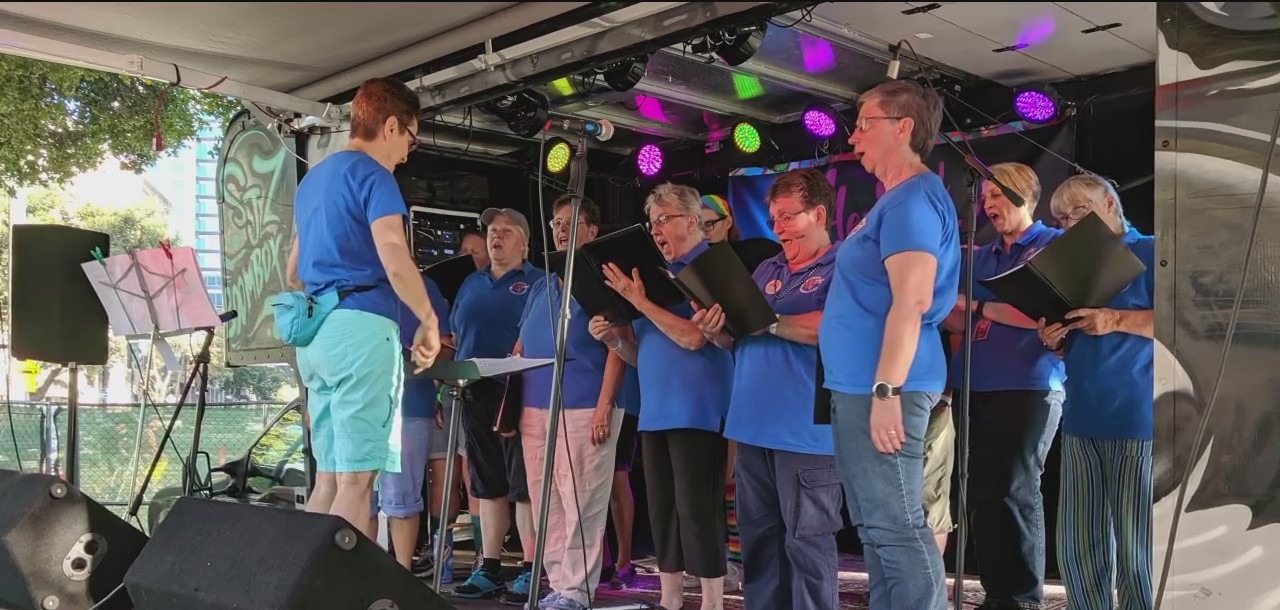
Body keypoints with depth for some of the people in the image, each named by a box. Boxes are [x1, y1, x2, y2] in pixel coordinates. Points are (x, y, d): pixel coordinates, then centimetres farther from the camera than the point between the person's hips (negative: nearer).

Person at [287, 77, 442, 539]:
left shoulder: (312, 178, 21)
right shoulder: (371, 174, -7)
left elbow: (294, 271, 28)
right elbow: (395, 260, -20)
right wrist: (429, 319, -7)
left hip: (315, 332, 9)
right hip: (361, 329, -9)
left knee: (328, 478, 11)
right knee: (356, 481, -8)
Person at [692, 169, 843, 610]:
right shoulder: (767, 270, 20)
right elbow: (739, 338, 20)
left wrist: (768, 321, -16)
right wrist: (719, 331, -3)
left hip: (806, 432, -7)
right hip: (752, 426, 8)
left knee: (807, 541, -2)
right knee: (758, 537, 13)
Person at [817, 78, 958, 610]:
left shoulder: (914, 198, -13)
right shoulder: (898, 200, 20)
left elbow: (911, 300, -23)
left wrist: (886, 391, -27)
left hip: (879, 387, -11)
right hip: (861, 385, 11)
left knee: (897, 527, -7)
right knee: (877, 526, 15)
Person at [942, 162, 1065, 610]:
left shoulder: (1056, 245, -1)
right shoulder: (981, 257, 19)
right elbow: (960, 321, 16)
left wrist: (982, 308, -11)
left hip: (1029, 388, -7)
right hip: (977, 388, 7)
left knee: (1015, 491, -6)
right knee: (981, 492, 7)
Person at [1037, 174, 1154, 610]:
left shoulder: (1149, 253, -1)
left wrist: (1117, 320, -20)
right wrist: (1054, 340, 4)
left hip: (1137, 419, -7)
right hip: (1082, 419, 7)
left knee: (1136, 550, -4)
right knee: (1078, 549, 7)